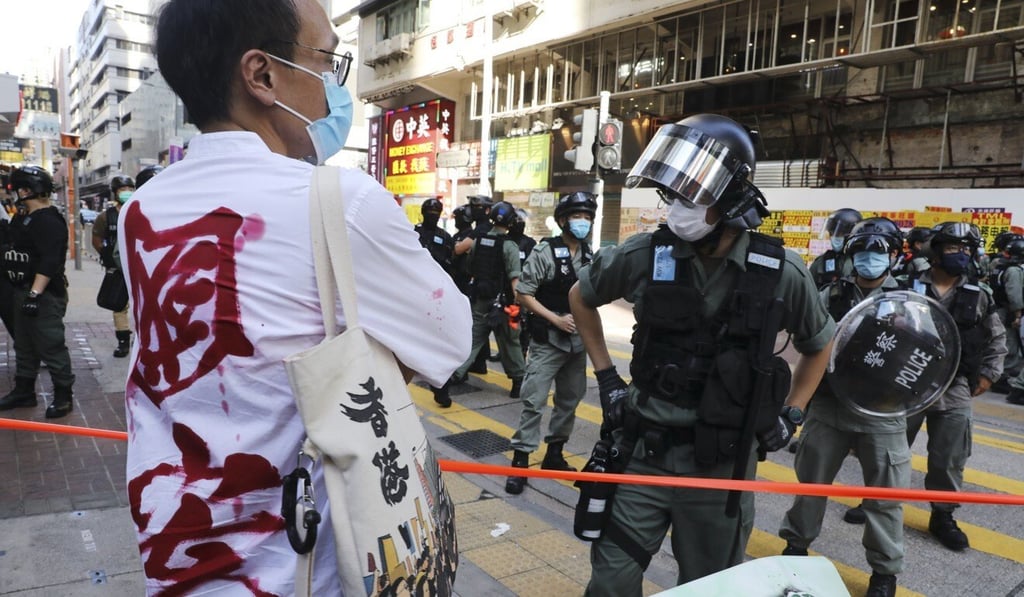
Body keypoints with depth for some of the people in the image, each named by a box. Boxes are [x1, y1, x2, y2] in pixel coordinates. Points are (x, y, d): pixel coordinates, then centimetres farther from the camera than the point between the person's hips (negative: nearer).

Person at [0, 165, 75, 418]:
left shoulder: (49, 221, -17)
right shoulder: (25, 218, 16)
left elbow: (49, 263, -25)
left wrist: (35, 294, -28)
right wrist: (22, 292, 19)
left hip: (45, 295, -11)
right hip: (23, 292, 11)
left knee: (51, 347, -6)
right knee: (24, 346, 18)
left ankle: (64, 395, 3)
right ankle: (24, 391, 29)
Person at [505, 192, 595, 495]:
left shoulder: (590, 255, 6)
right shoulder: (545, 251, -10)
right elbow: (523, 293, -12)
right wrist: (556, 319, -16)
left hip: (578, 341, 6)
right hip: (548, 340, -6)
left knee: (569, 400, 14)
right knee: (534, 401, -7)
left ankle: (554, 455, 28)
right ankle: (520, 460, 2)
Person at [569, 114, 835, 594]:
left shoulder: (780, 273, -10)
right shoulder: (643, 256, -11)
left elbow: (820, 344, 11)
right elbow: (580, 299, 9)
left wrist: (791, 414, 6)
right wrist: (606, 376, 4)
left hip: (722, 464, 0)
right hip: (643, 452, 0)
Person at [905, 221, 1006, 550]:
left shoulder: (979, 296, 4)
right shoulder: (910, 288, -4)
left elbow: (997, 339, 14)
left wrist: (987, 375, 6)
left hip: (955, 391, 2)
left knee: (948, 459, 6)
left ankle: (942, 516, 22)